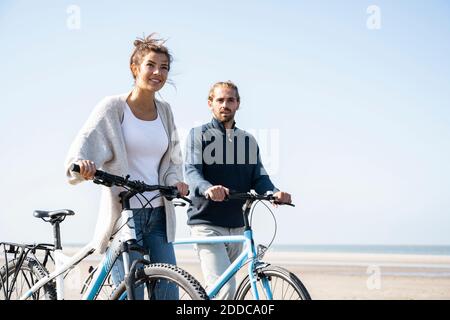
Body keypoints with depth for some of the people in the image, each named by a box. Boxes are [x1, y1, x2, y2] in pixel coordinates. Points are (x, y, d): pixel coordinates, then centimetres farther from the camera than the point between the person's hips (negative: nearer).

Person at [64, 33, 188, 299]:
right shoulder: (113, 107, -3)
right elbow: (85, 143, -13)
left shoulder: (165, 110, 12)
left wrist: (175, 180, -1)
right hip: (123, 214, -5)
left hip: (158, 215, 5)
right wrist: (82, 164, -35)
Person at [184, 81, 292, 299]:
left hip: (236, 226, 5)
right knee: (225, 288, -21)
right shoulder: (199, 135, 2)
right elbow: (191, 171, -13)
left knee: (217, 289, 13)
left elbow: (259, 178, 5)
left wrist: (274, 193, -18)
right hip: (206, 223, -5)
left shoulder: (248, 140, 16)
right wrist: (208, 188, -36)